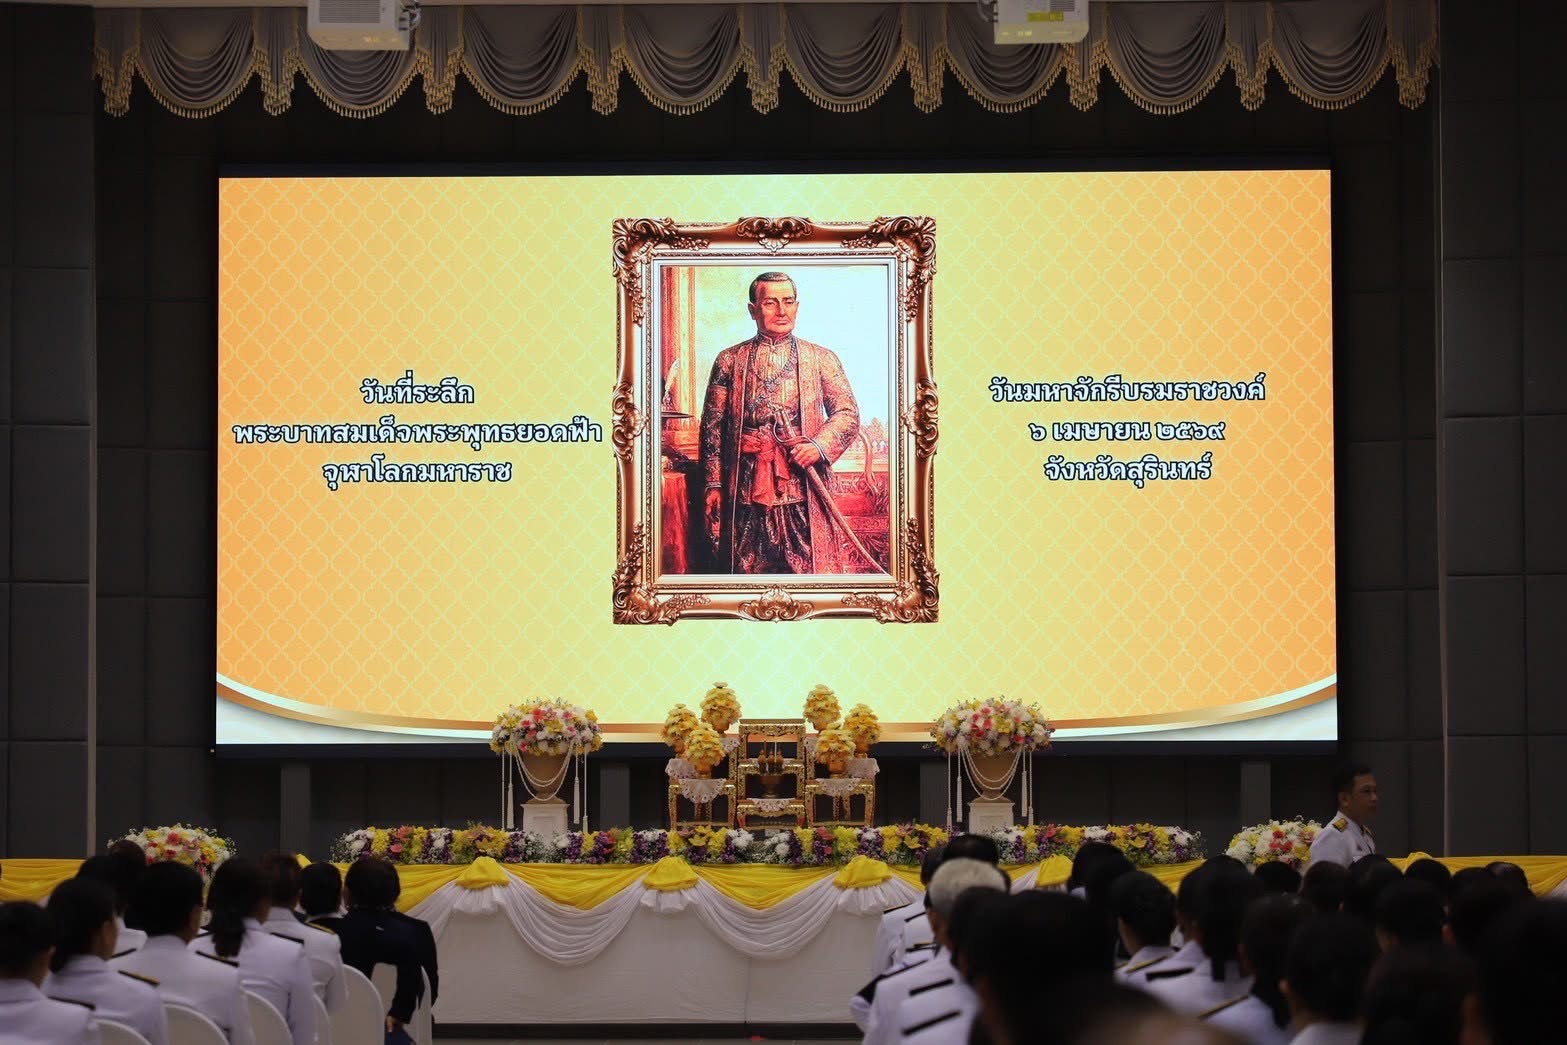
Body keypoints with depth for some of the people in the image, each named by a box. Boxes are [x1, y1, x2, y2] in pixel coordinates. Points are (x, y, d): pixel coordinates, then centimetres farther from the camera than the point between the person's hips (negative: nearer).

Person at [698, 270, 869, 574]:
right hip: (747, 489, 0)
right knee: (748, 567, 1)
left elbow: (848, 413, 6)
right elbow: (713, 426, 9)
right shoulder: (729, 361, 10)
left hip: (805, 489, 0)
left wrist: (820, 445, -13)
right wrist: (713, 484, 2)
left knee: (813, 565, -5)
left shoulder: (821, 359, 10)